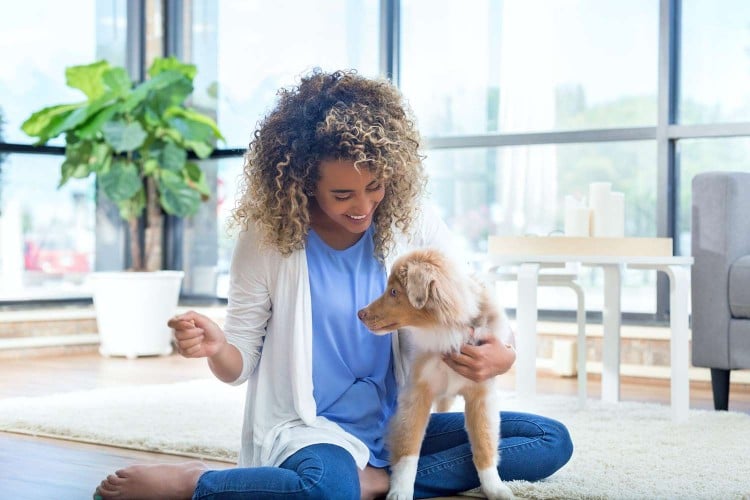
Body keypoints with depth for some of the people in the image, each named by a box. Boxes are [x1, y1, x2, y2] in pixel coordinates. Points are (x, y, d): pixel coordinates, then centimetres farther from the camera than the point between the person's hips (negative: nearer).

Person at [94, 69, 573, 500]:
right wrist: (216, 347, -26)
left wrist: (499, 355, -23)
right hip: (308, 430, -5)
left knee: (551, 441, -11)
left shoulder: (416, 226, -3)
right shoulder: (267, 239, -8)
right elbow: (241, 365, -2)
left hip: (401, 427, 5)